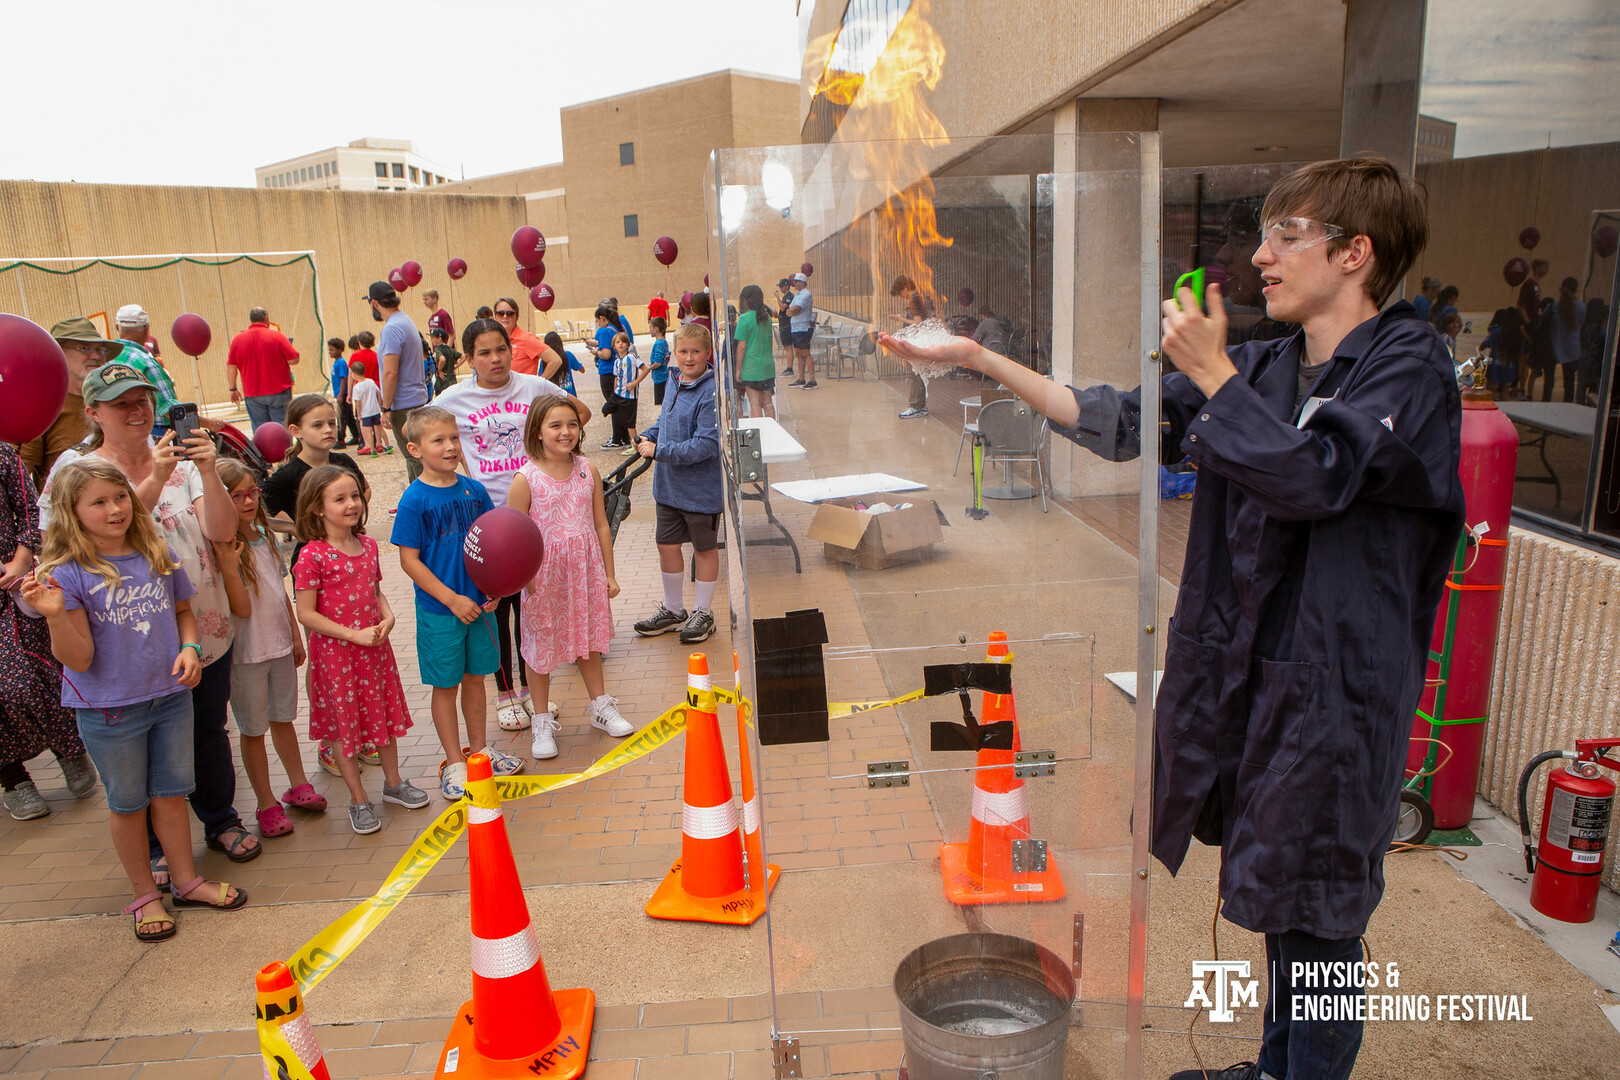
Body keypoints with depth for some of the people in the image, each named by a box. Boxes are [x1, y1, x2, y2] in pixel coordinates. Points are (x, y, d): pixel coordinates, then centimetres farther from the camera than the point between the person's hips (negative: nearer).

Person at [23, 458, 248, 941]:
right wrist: (55, 615, -32)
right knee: (127, 802, 13)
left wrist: (190, 647, -4)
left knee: (171, 791, 16)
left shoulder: (157, 554, -2)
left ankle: (186, 881, 33)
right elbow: (78, 659, -16)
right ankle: (145, 894, 31)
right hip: (109, 709, -3)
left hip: (170, 697, 4)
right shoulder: (67, 573, -14)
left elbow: (182, 610, 15)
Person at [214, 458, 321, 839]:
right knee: (253, 729, 8)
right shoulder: (222, 550, -17)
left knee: (283, 718, 19)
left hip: (280, 643, 6)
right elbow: (242, 608, -21)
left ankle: (298, 786, 32)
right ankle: (266, 804, 19)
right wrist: (229, 567, -33)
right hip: (245, 651, -6)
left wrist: (296, 635, 16)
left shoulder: (266, 535, 4)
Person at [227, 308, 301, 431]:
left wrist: (233, 389, 13)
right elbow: (293, 360, -9)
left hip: (253, 395, 2)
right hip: (279, 392, -2)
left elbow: (231, 367, 3)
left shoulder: (237, 339, 3)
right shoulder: (277, 336, -7)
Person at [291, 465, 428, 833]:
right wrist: (355, 634, -20)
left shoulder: (367, 544, 3)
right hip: (335, 651, -6)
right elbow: (306, 614, -17)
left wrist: (387, 615, -7)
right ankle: (358, 800, 21)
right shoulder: (312, 555, -17)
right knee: (345, 723, 7)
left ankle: (393, 782, 35)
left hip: (375, 645, 6)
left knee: (386, 712, 16)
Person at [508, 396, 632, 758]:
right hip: (544, 576, -3)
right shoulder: (525, 479, -13)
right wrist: (527, 583, -13)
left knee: (588, 640, 18)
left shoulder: (588, 471, -1)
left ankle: (600, 706, 37)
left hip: (585, 570, 3)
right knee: (540, 647, 9)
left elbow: (601, 526, 5)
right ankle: (543, 722, 26)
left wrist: (609, 575, 8)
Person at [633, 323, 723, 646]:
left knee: (704, 549, 10)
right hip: (669, 487, 8)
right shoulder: (675, 383, 5)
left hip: (701, 490, -8)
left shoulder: (712, 393, -20)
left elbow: (706, 445, -25)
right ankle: (672, 610, 33)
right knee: (667, 545, 15)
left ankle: (703, 614, 26)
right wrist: (648, 437, 3)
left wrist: (659, 451, -21)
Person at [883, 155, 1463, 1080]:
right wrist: (978, 358, 0)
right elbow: (1121, 423, 4)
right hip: (1240, 666, 7)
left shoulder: (1410, 363, -10)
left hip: (1336, 688, -6)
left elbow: (1309, 476, -24)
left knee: (1317, 917, 7)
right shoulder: (1263, 368, 9)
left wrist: (1211, 371, -17)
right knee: (1276, 896, 22)